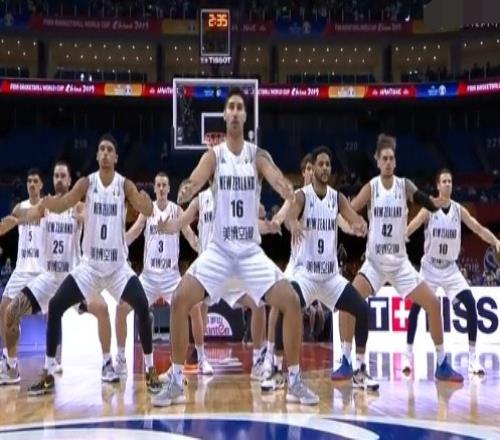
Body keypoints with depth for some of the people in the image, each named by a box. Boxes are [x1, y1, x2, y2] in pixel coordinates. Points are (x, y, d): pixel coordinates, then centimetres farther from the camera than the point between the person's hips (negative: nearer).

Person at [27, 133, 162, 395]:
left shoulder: (125, 185, -6)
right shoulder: (86, 183, -4)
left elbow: (147, 212, -18)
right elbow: (63, 205, -18)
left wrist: (146, 202, -42)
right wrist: (47, 203, -41)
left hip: (118, 265, -1)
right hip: (90, 263, 1)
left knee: (142, 307, -19)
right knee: (55, 307, -9)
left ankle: (150, 370, -2)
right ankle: (48, 375, 4)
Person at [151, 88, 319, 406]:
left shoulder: (258, 156, 0)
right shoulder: (214, 156, -1)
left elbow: (275, 178, -21)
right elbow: (196, 180, -22)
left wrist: (287, 190, -46)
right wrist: (186, 190, -47)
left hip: (251, 249, 0)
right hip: (220, 248, 0)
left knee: (291, 302, -12)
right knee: (180, 301, -15)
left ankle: (295, 381, 4)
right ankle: (176, 382, 0)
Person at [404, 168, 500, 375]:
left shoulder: (459, 210, 0)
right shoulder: (429, 209, -9)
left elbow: (479, 229, -2)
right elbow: (410, 228, -18)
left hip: (450, 268, 2)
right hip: (429, 267, -2)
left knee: (470, 305, -11)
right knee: (416, 307, -11)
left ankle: (472, 356, 0)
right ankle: (408, 354, 4)